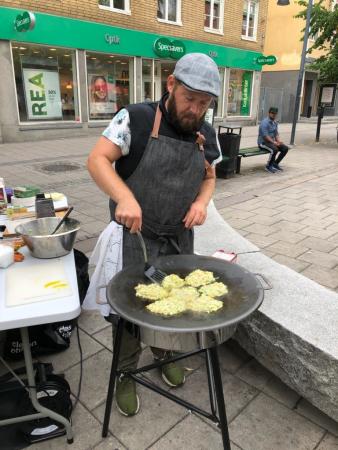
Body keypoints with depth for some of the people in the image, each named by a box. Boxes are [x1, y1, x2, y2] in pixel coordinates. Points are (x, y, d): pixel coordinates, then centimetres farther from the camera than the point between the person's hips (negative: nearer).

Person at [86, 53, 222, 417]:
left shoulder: (207, 135, 2)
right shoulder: (135, 119, -13)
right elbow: (97, 160, -16)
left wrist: (201, 202, -9)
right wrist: (125, 197, -34)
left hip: (180, 239, 5)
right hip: (134, 237, -4)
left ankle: (164, 354, 47)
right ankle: (125, 374, 32)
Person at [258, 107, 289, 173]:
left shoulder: (275, 123, 11)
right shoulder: (265, 122, -16)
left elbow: (276, 134, 14)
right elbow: (265, 136, -23)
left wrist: (278, 141, -7)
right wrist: (274, 142, -27)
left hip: (272, 141, 8)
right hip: (263, 142, -8)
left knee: (285, 148, -7)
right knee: (275, 149, -34)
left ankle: (275, 163, 6)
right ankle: (268, 166, -14)